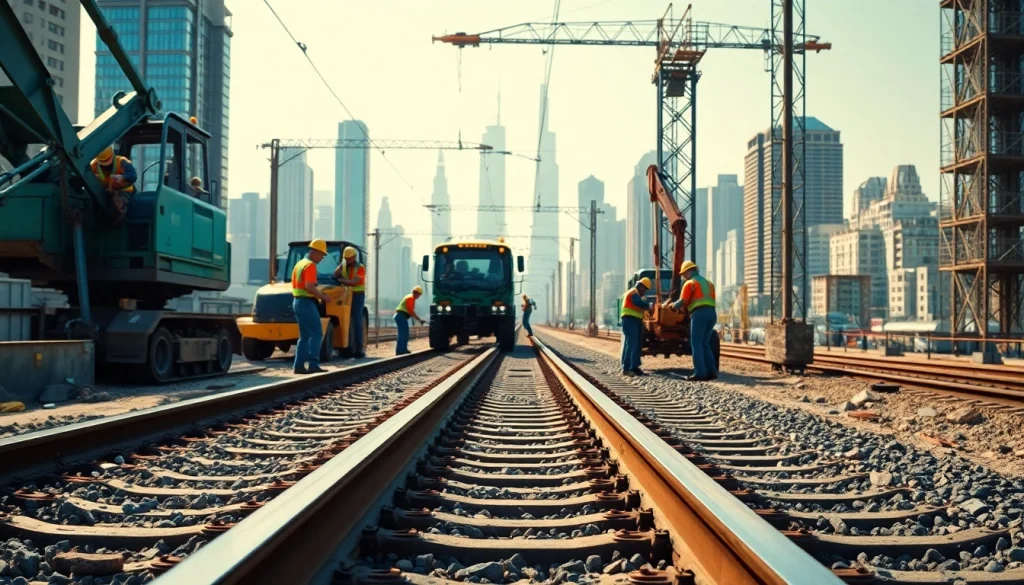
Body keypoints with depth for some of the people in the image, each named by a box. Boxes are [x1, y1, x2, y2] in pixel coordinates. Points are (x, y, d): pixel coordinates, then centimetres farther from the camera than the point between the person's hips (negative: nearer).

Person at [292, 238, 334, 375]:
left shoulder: (299, 264, 18)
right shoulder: (310, 265, -13)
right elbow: (309, 287, -24)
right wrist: (323, 296, -13)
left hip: (297, 302, 10)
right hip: (307, 303, -10)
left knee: (304, 336, 12)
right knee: (316, 334, -9)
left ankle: (299, 365, 8)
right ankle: (313, 365, -16)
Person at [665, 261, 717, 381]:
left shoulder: (689, 283, 3)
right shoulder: (708, 282, 25)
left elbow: (682, 302, -4)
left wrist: (672, 305, 16)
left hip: (699, 314, -7)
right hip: (712, 314, 7)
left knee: (696, 344, -4)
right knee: (704, 343, 13)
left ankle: (699, 373, -11)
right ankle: (711, 371, 5)